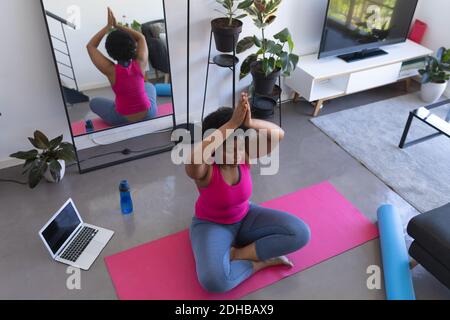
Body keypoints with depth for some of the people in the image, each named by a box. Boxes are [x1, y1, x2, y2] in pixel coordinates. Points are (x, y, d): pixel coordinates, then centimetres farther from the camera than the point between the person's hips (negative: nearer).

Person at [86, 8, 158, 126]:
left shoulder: (111, 70, -23)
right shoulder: (140, 63, -18)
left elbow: (90, 46, -7)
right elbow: (141, 37, 1)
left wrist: (108, 27, -6)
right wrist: (117, 25, 1)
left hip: (123, 120, -2)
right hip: (149, 115, 3)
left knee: (93, 102, 26)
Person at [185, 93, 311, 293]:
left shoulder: (245, 155, -16)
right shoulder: (205, 169, -29)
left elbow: (278, 134, -25)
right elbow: (194, 158, -55)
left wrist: (249, 123, -43)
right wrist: (232, 124, -54)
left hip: (245, 218, 4)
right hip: (211, 225, -4)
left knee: (300, 233, -14)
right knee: (213, 280, -34)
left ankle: (237, 255, -10)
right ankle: (262, 261, -9)